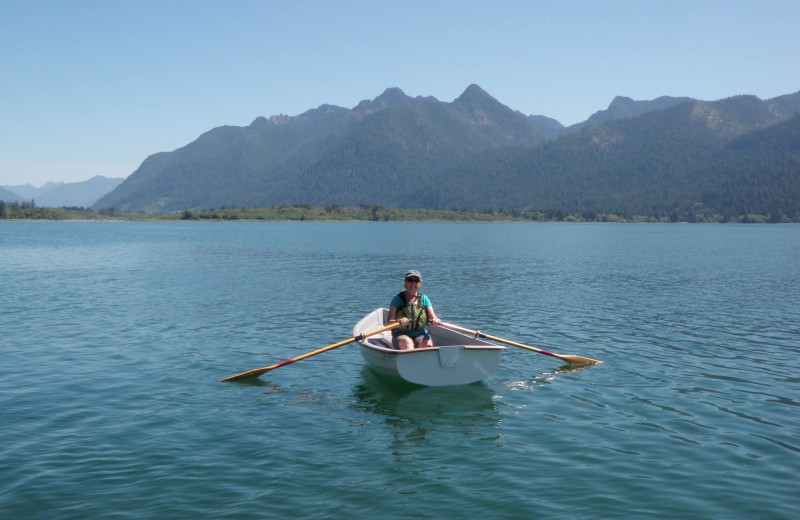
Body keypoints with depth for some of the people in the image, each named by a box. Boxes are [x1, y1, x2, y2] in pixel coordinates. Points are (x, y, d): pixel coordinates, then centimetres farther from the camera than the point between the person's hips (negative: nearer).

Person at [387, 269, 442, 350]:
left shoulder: (424, 299, 11)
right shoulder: (398, 298, 2)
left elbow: (433, 318, 4)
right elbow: (389, 322, -7)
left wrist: (436, 320, -21)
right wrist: (399, 321, -30)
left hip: (420, 335, 3)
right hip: (401, 335, -3)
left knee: (428, 344, -29)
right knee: (407, 342, -36)